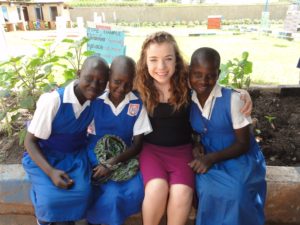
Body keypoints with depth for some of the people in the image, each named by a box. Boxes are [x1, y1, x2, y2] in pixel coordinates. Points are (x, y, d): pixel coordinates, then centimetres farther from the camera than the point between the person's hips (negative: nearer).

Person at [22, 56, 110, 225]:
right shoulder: (53, 101, -23)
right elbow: (30, 141, -15)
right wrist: (51, 172, -26)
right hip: (45, 156, -2)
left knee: (81, 195, -20)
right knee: (51, 200, -22)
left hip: (76, 155, 3)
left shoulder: (97, 102, -12)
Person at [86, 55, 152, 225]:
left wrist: (114, 162, -18)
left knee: (137, 191, -19)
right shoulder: (95, 101, -7)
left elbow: (138, 144, -4)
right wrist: (102, 163, -16)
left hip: (124, 158, 3)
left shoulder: (138, 104, -4)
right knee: (113, 194, -24)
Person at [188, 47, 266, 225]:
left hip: (241, 159, -2)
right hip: (211, 160, 3)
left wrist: (211, 158, -23)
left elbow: (243, 144, -13)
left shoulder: (232, 99, -17)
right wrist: (195, 150, -12)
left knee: (236, 193, -29)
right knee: (204, 187, -26)